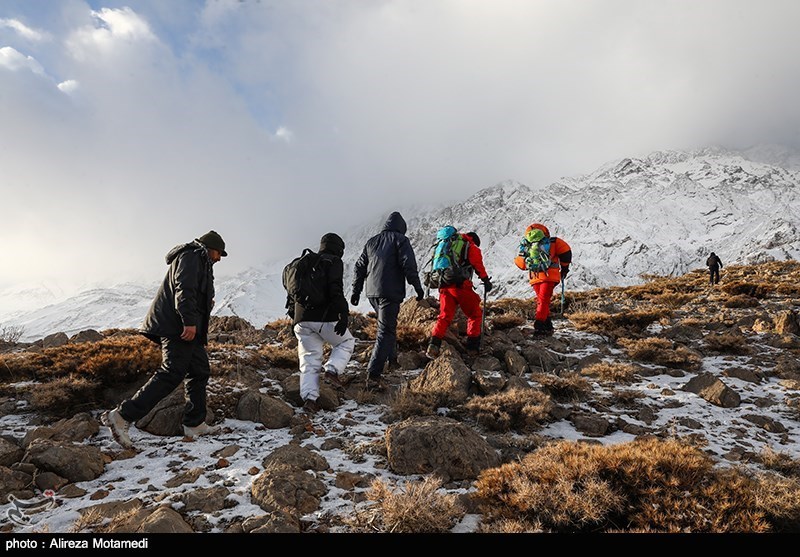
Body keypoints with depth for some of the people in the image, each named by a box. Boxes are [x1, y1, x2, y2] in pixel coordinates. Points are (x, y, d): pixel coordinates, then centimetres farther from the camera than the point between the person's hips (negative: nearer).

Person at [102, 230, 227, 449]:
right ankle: (122, 416, -18)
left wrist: (206, 303, 36)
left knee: (200, 372, 11)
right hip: (177, 326, -11)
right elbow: (184, 289, -20)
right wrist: (190, 320, -28)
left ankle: (195, 423, 16)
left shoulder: (199, 261, 27)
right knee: (172, 373, -17)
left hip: (187, 326, 11)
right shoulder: (192, 256, -6)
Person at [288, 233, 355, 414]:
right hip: (325, 318, -5)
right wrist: (344, 315, -19)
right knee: (346, 342, 19)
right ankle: (332, 369, -1)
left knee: (309, 361, 8)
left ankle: (309, 397, -5)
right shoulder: (334, 262, 1)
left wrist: (293, 317, 28)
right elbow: (336, 290, -16)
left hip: (302, 321, 6)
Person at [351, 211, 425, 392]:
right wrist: (418, 287, -4)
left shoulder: (371, 241, 17)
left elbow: (359, 267, 17)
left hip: (372, 292, 7)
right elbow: (409, 265, -11)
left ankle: (392, 358, 39)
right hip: (391, 292, -7)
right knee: (385, 331, -9)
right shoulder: (400, 240, 0)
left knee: (388, 325, 27)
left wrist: (356, 291, 22)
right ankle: (373, 375, -17)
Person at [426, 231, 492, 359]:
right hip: (460, 286, -5)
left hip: (444, 286, 5)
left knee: (444, 316, 5)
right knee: (475, 314, 10)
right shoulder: (472, 248, 10)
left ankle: (434, 344, -14)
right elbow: (479, 266, -1)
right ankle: (473, 347, 8)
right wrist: (486, 281, 5)